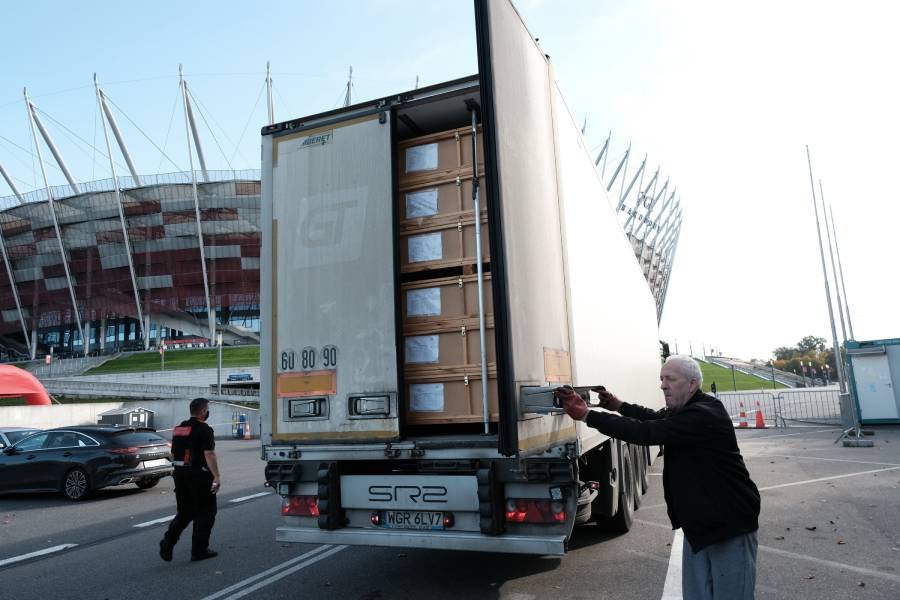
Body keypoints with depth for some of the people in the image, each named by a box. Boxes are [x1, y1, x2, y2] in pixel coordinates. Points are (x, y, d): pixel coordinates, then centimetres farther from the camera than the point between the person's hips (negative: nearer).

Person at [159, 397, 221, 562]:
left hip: (180, 475, 7)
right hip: (199, 475, -7)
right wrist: (216, 477, -21)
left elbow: (173, 454, 17)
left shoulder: (178, 428, 12)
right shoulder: (204, 430, -14)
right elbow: (209, 454, -21)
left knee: (185, 512, 17)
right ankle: (199, 551, 9)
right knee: (205, 512, 5)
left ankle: (168, 541, -1)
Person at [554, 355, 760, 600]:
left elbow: (646, 432, -32)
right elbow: (654, 417, 22)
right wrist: (618, 405, 5)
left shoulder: (702, 415, -25)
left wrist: (587, 414, -33)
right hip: (697, 523, 10)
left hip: (730, 525, -9)